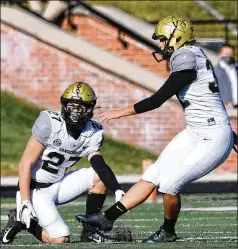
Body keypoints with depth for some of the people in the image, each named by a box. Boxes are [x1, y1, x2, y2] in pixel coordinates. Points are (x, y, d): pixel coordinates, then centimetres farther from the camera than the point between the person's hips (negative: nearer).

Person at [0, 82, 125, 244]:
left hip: (58, 185, 6)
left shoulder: (93, 133, -4)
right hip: (35, 190, -6)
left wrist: (118, 190, -36)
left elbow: (99, 163, -17)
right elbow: (26, 163, -19)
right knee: (60, 239, -20)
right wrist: (25, 203, -23)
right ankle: (21, 220, 5)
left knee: (99, 176, -11)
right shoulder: (50, 123, -20)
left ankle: (90, 232, -1)